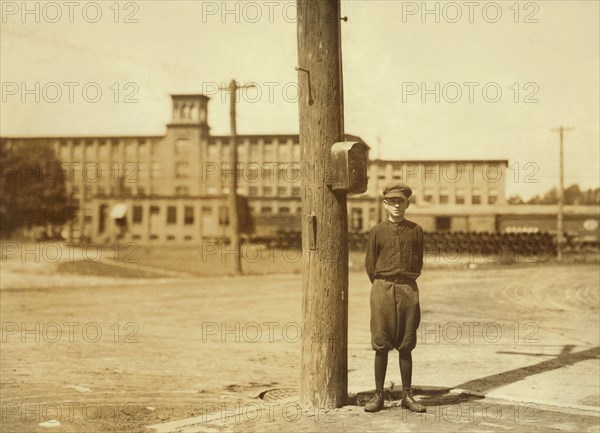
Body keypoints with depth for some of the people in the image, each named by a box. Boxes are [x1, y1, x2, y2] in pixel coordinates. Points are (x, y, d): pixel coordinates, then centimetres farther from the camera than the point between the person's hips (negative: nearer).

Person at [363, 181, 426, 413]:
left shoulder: (415, 230, 5)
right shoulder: (377, 231, 3)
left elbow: (418, 262, 12)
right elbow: (370, 265, 7)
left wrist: (406, 285, 11)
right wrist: (383, 287, 10)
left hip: (408, 289, 1)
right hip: (382, 289, -1)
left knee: (406, 346, 6)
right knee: (381, 346, 2)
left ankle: (407, 396, 13)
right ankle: (378, 396, 8)